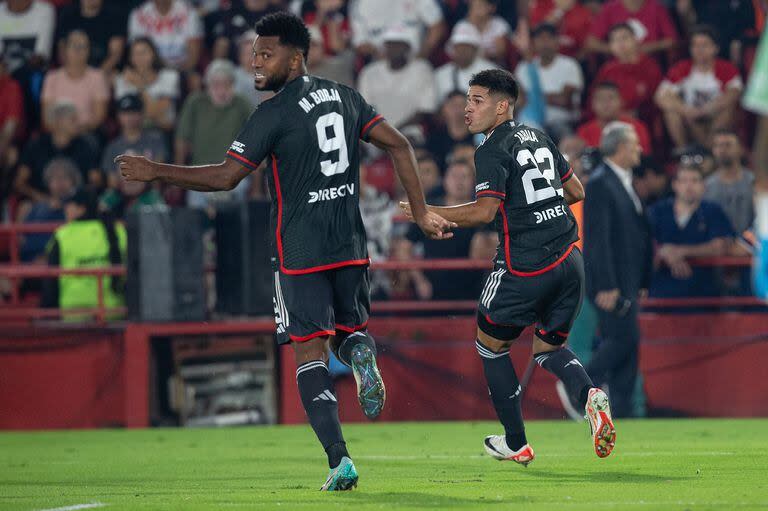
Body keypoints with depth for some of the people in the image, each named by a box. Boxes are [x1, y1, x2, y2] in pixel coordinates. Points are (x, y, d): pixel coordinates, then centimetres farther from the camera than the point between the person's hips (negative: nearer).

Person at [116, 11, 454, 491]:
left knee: (310, 352, -1)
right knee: (350, 328, 23)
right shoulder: (345, 97, 8)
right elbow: (399, 145, 8)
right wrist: (421, 212, 13)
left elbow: (226, 176, -12)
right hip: (350, 246, 6)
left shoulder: (274, 113, -11)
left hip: (300, 254, -6)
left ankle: (339, 460, -11)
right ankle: (363, 354, -15)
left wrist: (155, 172, -6)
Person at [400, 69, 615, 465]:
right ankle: (589, 396, -12)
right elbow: (576, 191, 22)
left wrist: (429, 213, -12)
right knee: (548, 348, 20)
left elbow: (486, 210, -20)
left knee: (490, 343, 14)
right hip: (569, 261, 7)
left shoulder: (492, 151, -9)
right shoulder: (538, 138, 15)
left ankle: (516, 443, 16)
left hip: (524, 267, -7)